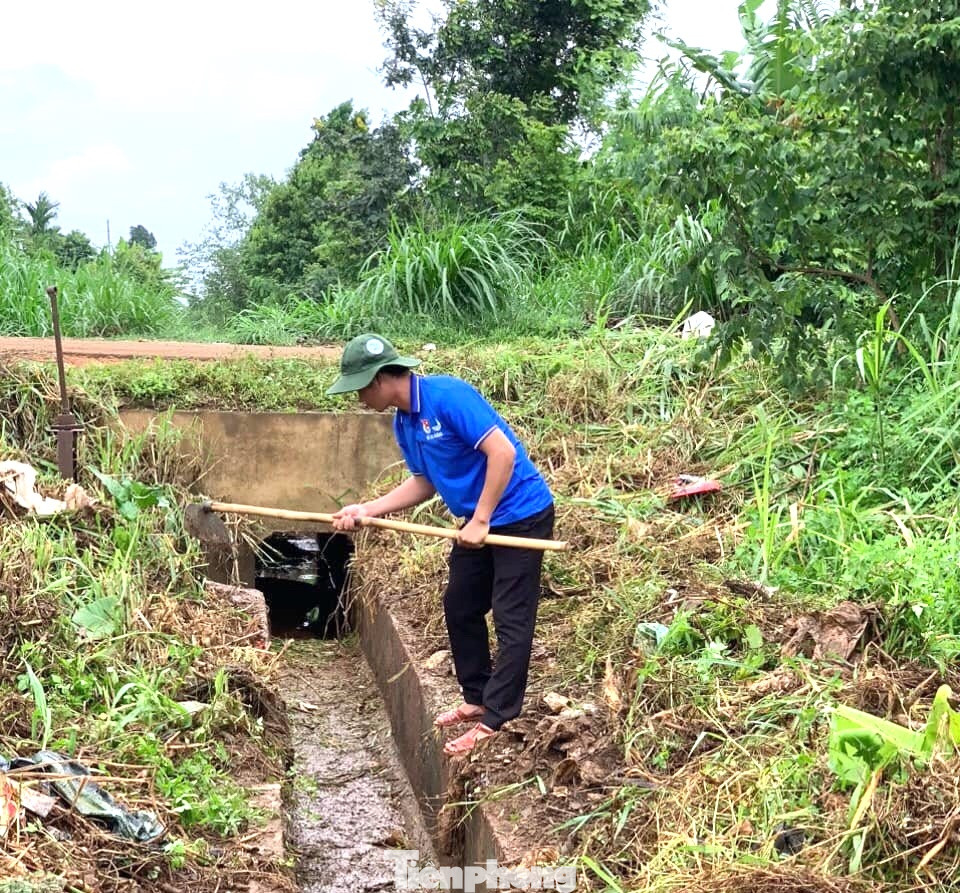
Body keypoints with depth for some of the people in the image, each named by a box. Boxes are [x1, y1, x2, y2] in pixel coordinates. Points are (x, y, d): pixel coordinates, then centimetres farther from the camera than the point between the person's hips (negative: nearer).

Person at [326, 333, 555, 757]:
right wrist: (365, 510, 2)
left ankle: (494, 721, 1)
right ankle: (477, 698, 29)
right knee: (459, 608, 15)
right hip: (480, 520, 10)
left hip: (520, 515, -10)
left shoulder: (448, 395, -24)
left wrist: (480, 521, -23)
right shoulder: (403, 423, 4)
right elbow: (424, 483, 12)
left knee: (511, 620, -3)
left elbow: (503, 452, -27)